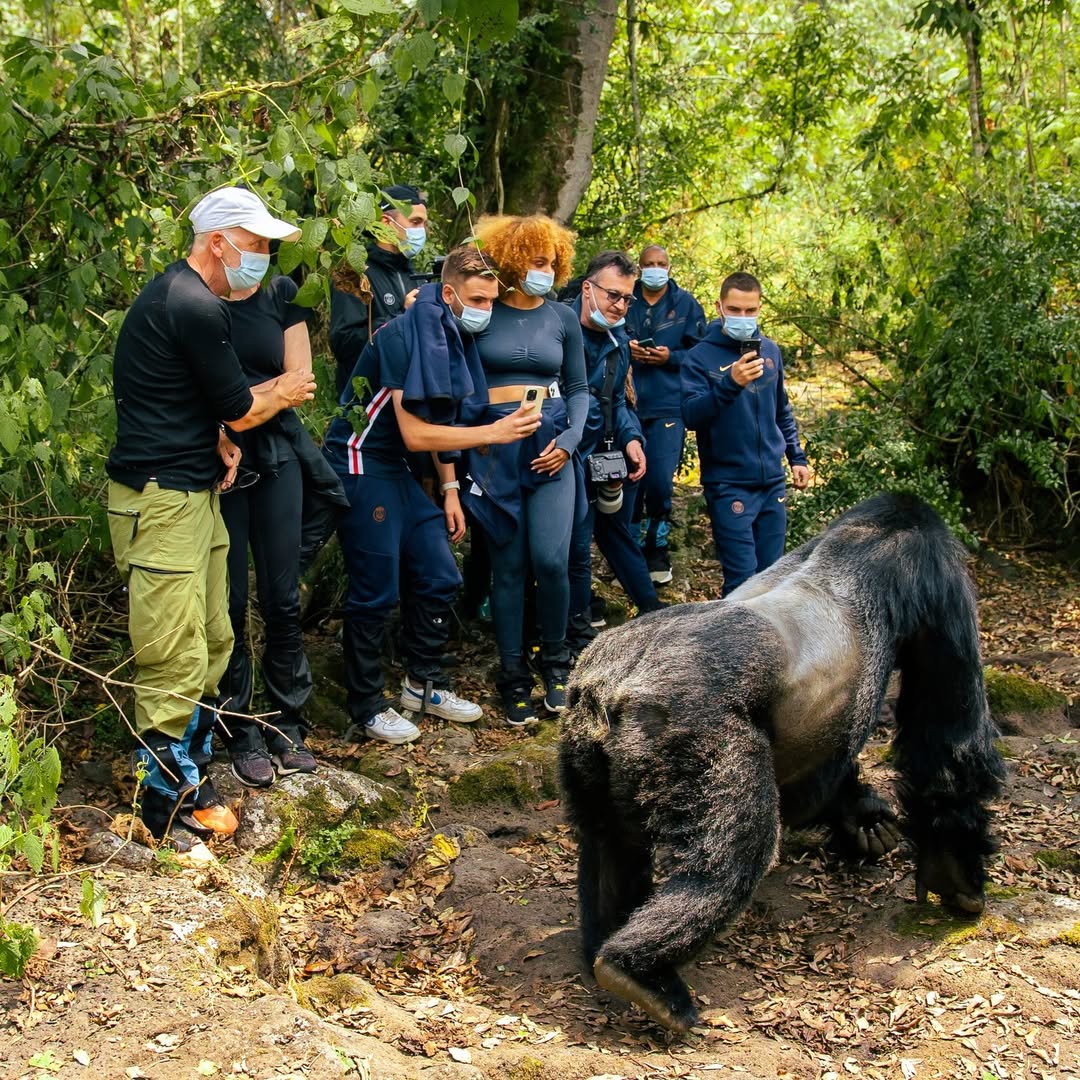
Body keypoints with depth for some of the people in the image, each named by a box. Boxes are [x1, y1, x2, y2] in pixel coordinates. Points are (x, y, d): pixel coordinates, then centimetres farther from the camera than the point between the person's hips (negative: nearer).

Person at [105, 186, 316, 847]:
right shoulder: (195, 307, -17)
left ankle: (190, 782, 25)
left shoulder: (182, 295, 17)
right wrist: (285, 393, 8)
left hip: (193, 492, 11)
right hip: (162, 501, -11)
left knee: (213, 645, 15)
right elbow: (239, 410, -12)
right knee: (177, 663, -7)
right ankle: (168, 809, 3)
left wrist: (219, 439, 7)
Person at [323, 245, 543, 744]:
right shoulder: (405, 337, -22)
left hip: (398, 472, 9)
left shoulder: (455, 338, 6)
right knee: (376, 592, -5)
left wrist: (449, 489, 11)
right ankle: (366, 708, 8)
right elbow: (414, 433, -23)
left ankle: (423, 685, 24)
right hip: (361, 466, -9)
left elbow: (443, 420, 15)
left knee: (439, 577, 9)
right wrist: (494, 432, -23)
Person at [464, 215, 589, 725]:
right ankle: (513, 676, 14)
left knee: (550, 560, -11)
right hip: (492, 447, -1)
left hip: (550, 444, 1)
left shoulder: (563, 318, 8)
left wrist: (569, 441, -3)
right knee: (508, 565, 2)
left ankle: (555, 661, 12)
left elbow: (578, 389, 11)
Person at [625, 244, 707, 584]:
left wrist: (670, 357, -10)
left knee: (660, 482, -10)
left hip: (668, 406, -1)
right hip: (629, 405, 2)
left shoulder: (686, 304, 8)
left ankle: (657, 552, 8)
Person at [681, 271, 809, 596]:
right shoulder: (701, 357, -8)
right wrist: (730, 383, -32)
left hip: (772, 482, 5)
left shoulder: (770, 350, 8)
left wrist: (797, 457, 17)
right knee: (743, 580, -8)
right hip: (729, 485, -5)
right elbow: (691, 415, -20)